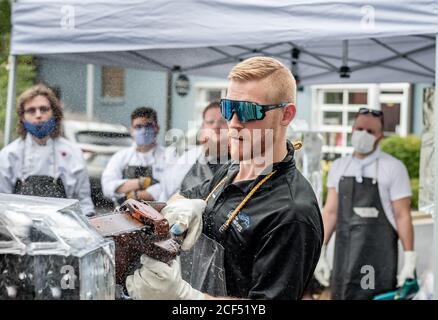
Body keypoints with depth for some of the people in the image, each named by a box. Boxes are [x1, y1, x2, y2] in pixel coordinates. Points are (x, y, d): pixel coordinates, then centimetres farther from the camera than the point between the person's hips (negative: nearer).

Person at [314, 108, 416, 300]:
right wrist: (320, 253, 7)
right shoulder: (339, 167, 10)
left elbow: (403, 216, -6)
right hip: (344, 257, 4)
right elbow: (330, 211, 11)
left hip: (378, 259, -4)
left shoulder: (393, 168, -4)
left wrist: (410, 259, -10)